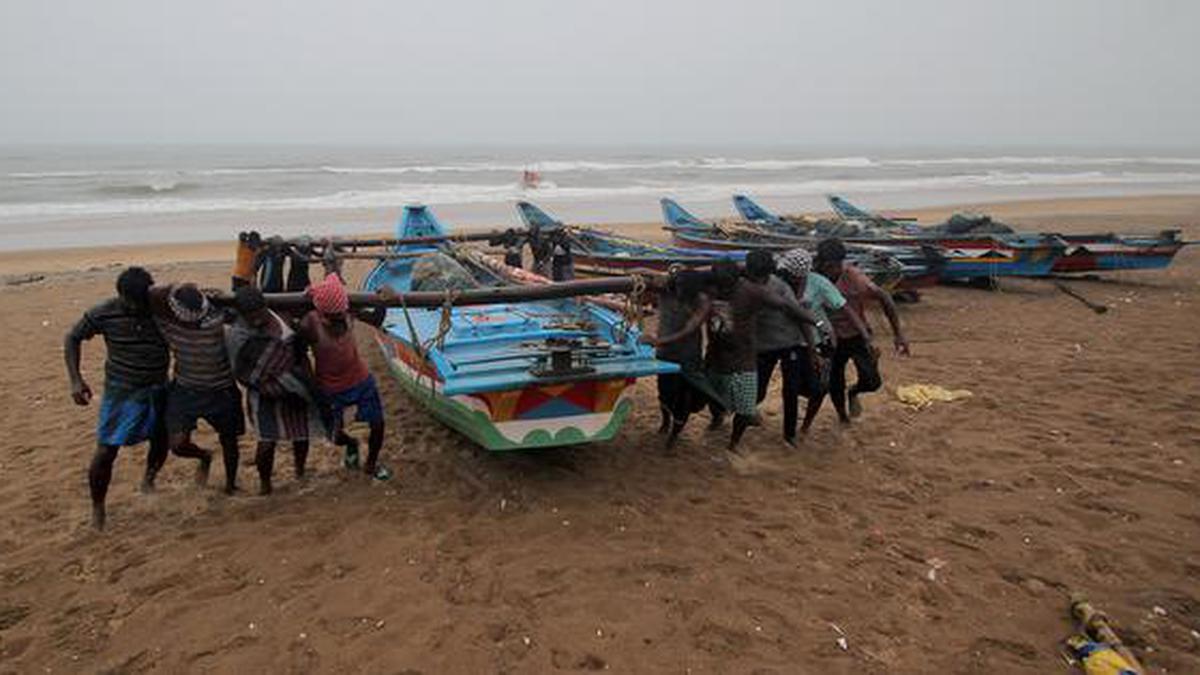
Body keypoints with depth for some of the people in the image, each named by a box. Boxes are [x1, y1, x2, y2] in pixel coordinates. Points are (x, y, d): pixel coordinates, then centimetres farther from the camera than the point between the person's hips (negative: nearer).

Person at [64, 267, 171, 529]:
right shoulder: (104, 313, -14)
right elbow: (72, 339, 0)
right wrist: (76, 380, -8)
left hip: (157, 390, 2)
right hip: (120, 392, -2)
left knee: (161, 443, 15)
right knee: (105, 452, -4)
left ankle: (149, 477, 48)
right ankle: (97, 507, 18)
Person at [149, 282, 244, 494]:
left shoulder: (217, 313, -24)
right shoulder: (164, 318, -17)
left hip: (221, 389, -1)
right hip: (185, 387, 1)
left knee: (228, 440, 13)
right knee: (178, 444, -9)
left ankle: (231, 485, 38)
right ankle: (204, 456, 28)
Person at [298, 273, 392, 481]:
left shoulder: (349, 310, -19)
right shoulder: (309, 325, -28)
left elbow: (376, 321, -2)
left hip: (361, 379, 2)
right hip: (331, 389, -2)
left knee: (377, 425, 8)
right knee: (337, 436, 12)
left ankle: (371, 464, 37)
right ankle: (351, 444, 51)